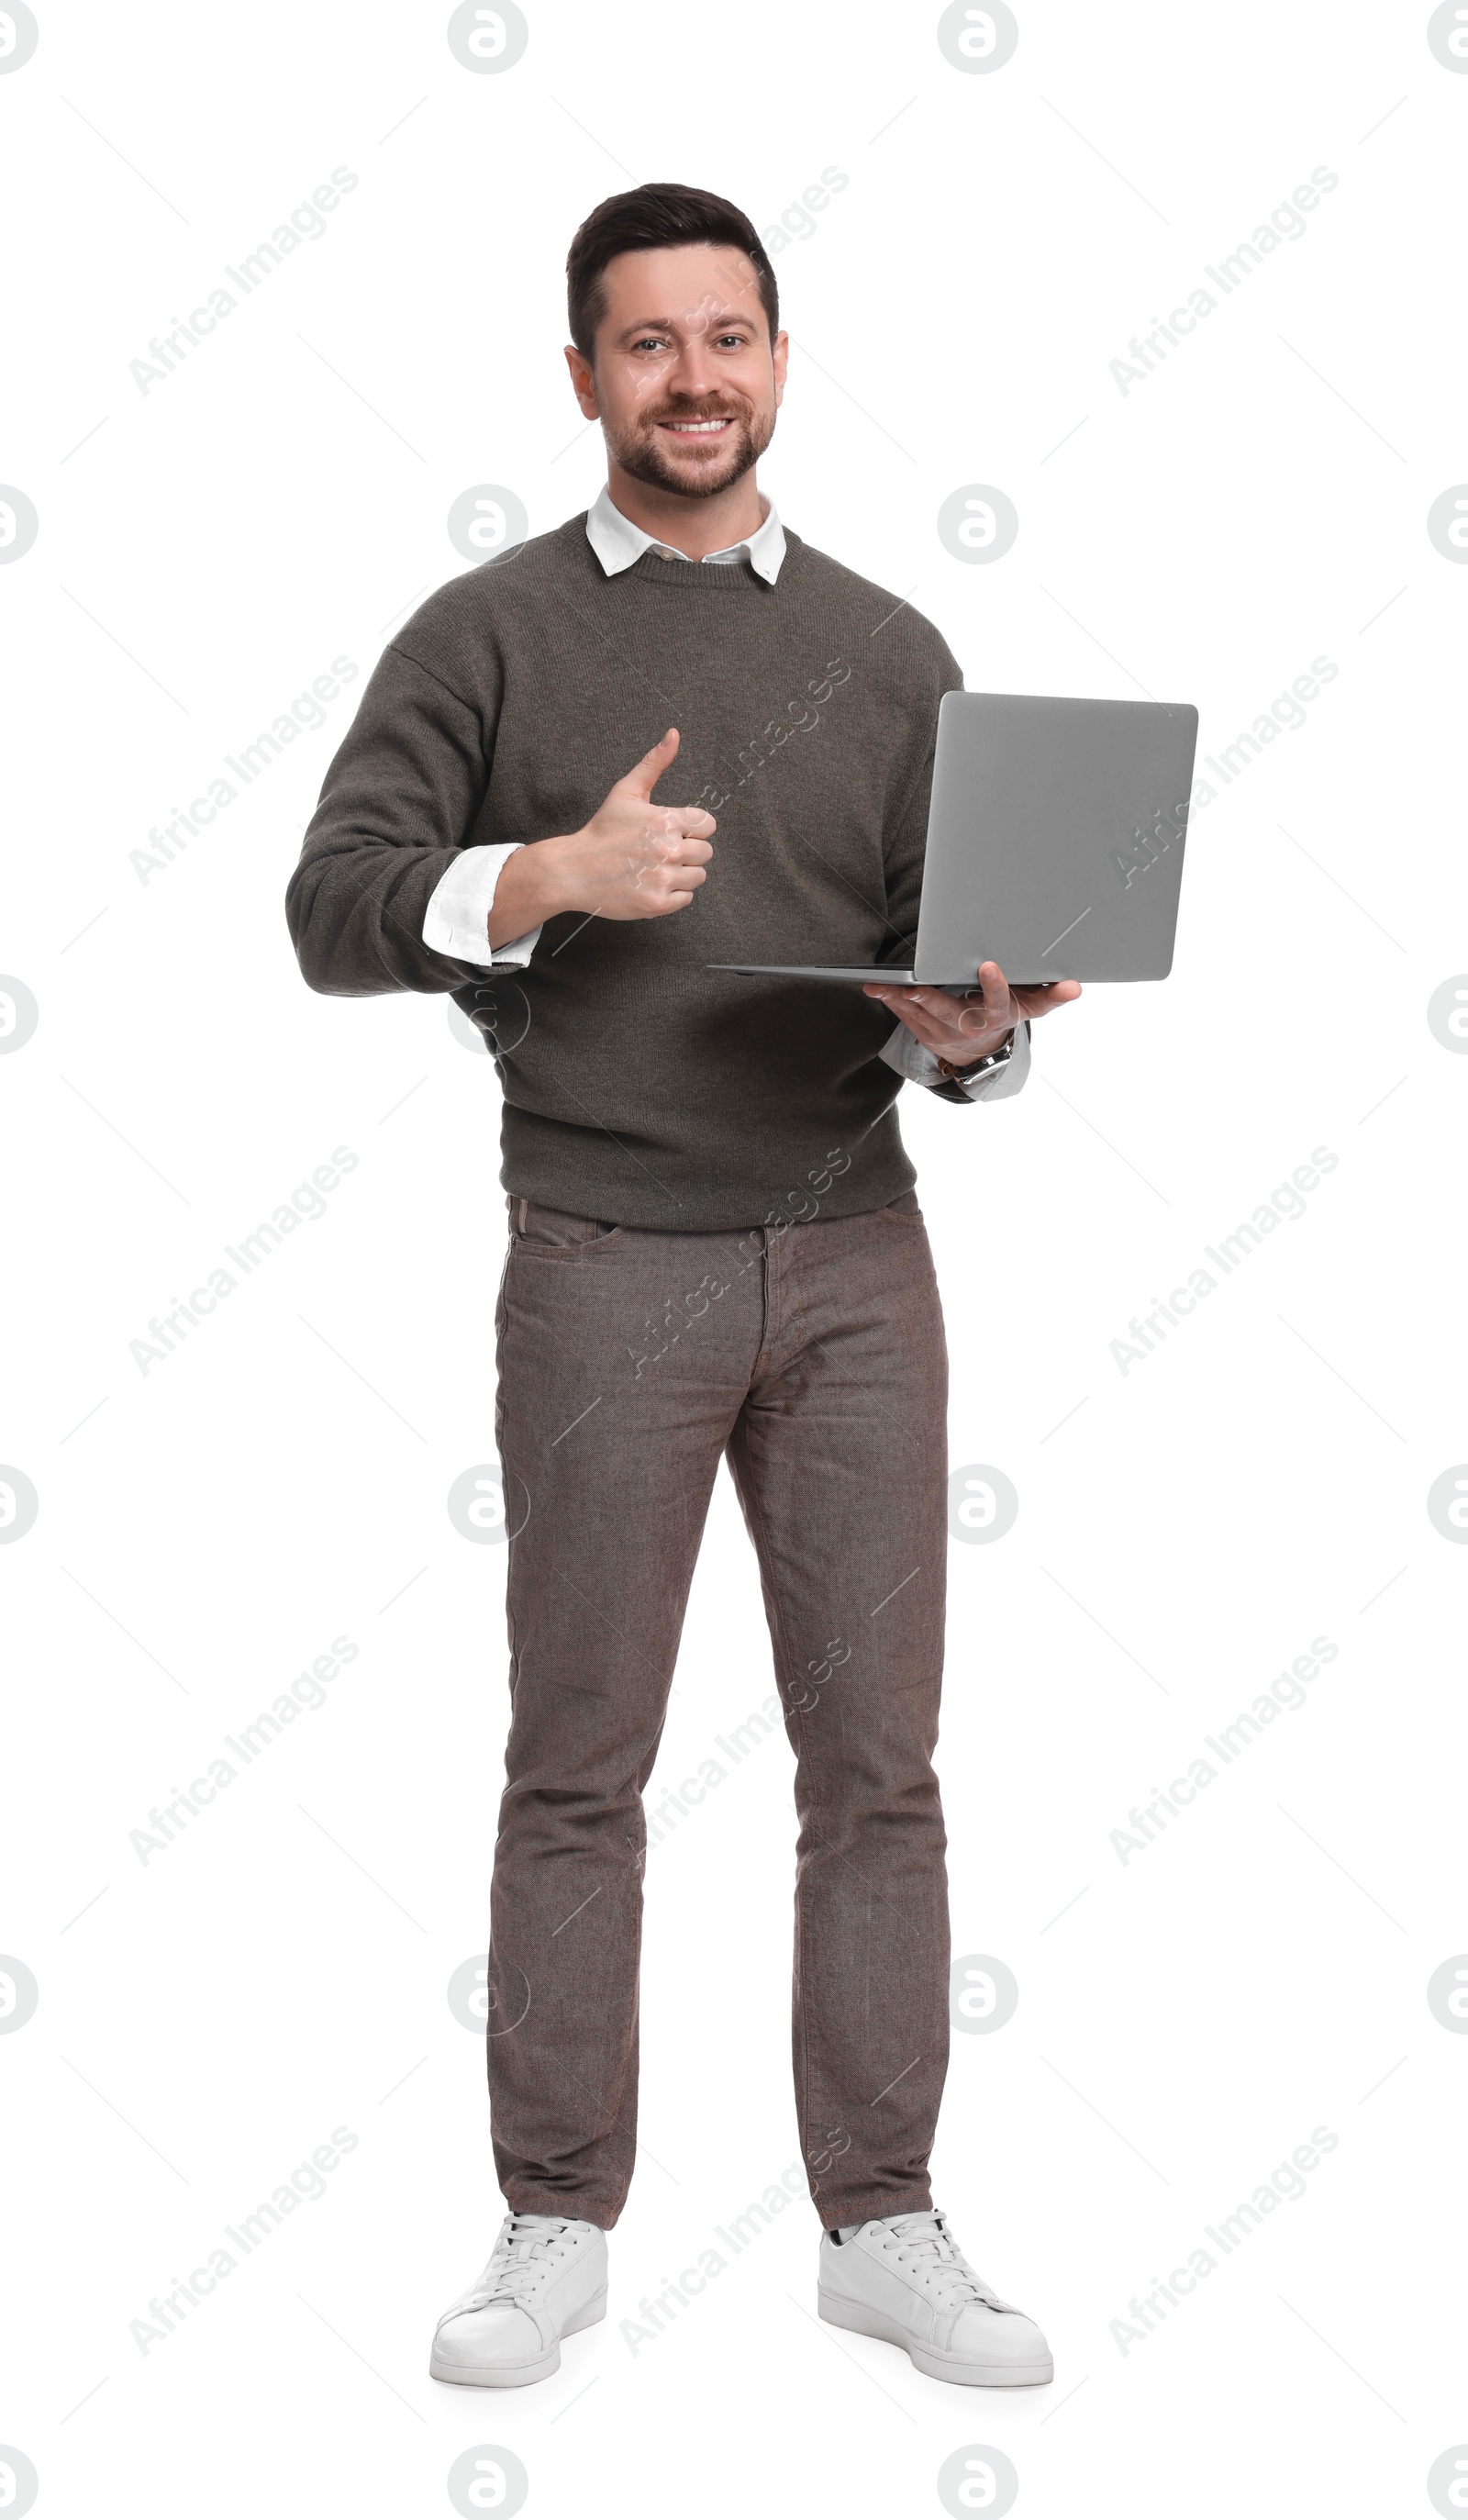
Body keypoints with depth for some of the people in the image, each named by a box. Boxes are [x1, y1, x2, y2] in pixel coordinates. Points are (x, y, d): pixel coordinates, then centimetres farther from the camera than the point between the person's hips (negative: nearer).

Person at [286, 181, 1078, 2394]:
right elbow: (335, 909, -3)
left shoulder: (886, 654, 11)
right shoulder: (488, 633, 5)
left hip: (855, 1253, 2)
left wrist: (967, 1028, -13)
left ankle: (883, 2227, 14)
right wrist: (551, 875, -18)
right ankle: (559, 2230, 14)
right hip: (606, 1267, -2)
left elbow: (969, 983, 10)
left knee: (878, 1758, 4)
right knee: (579, 1764, 3)